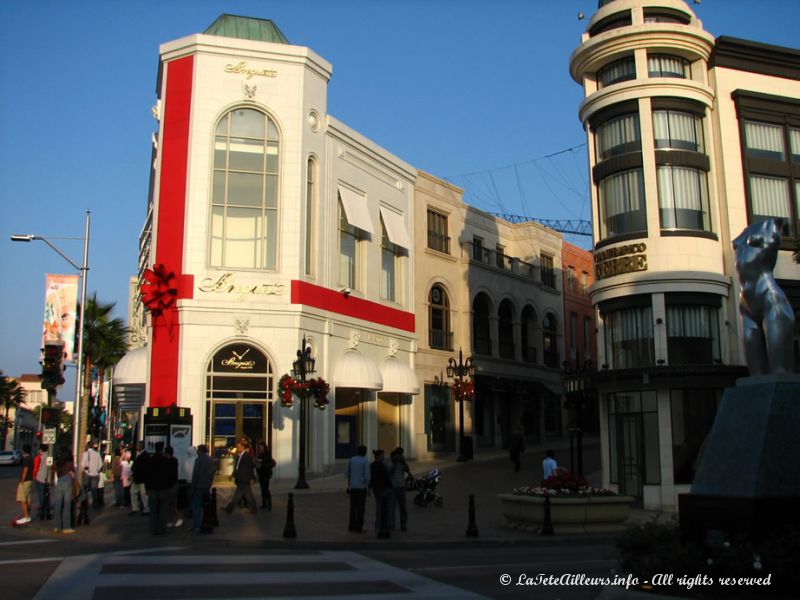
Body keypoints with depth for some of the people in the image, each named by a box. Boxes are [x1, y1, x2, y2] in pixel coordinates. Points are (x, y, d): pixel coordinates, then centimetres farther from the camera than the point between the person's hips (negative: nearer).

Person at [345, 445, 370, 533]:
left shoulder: (352, 459, 5)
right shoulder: (366, 461, -9)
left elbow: (347, 473, 13)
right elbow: (367, 476, -15)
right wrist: (368, 488, -5)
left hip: (353, 487, 5)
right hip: (361, 487, -4)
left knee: (353, 506, 15)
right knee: (360, 507, 1)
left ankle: (352, 526, 17)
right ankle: (358, 527, 0)